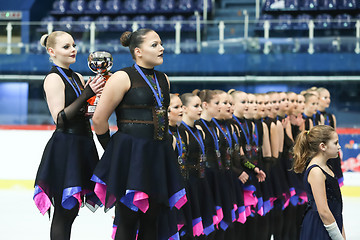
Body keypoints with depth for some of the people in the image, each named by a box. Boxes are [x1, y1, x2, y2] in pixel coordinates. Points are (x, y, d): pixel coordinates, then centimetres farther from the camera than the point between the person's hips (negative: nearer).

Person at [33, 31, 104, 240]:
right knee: (64, 211, -7)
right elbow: (60, 118, -17)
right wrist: (86, 95, -18)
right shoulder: (54, 78, -10)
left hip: (82, 145, 8)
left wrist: (99, 93, 5)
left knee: (71, 210, 9)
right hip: (64, 148, -8)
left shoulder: (78, 78, 15)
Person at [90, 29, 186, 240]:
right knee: (128, 220, -3)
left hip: (160, 156, 6)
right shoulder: (123, 78, -7)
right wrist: (114, 150, 3)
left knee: (151, 221, 8)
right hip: (130, 156, -6)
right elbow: (99, 120, -6)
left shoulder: (164, 80, 14)